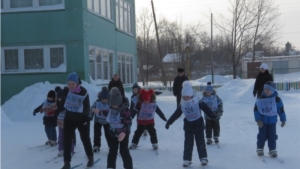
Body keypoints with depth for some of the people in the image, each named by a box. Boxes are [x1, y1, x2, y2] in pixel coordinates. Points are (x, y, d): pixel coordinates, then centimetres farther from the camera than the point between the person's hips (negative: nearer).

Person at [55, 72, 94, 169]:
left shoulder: (83, 92, -17)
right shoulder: (66, 91, -8)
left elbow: (87, 106, -11)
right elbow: (62, 104, 4)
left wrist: (86, 116, -24)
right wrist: (56, 113, -5)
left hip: (81, 119, -3)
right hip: (69, 119, 3)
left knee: (85, 139, 11)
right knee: (67, 140, 0)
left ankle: (90, 158, 33)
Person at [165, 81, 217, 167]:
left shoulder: (198, 102, -14)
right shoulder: (182, 105, -3)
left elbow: (206, 108, -15)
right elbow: (176, 114, 4)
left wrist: (212, 116, -26)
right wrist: (169, 122, 6)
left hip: (198, 125, -2)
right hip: (188, 126, 2)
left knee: (200, 142, 4)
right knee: (188, 143, 4)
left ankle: (203, 158, 15)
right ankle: (187, 159, 10)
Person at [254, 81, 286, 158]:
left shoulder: (277, 99, -6)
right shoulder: (260, 99, -8)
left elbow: (281, 109, 3)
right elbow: (256, 109, -6)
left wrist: (283, 120, 6)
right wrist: (258, 120, -11)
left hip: (272, 121, 0)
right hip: (262, 121, 0)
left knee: (272, 136, 3)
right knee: (262, 135, 5)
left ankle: (272, 150, 15)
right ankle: (260, 149, 19)